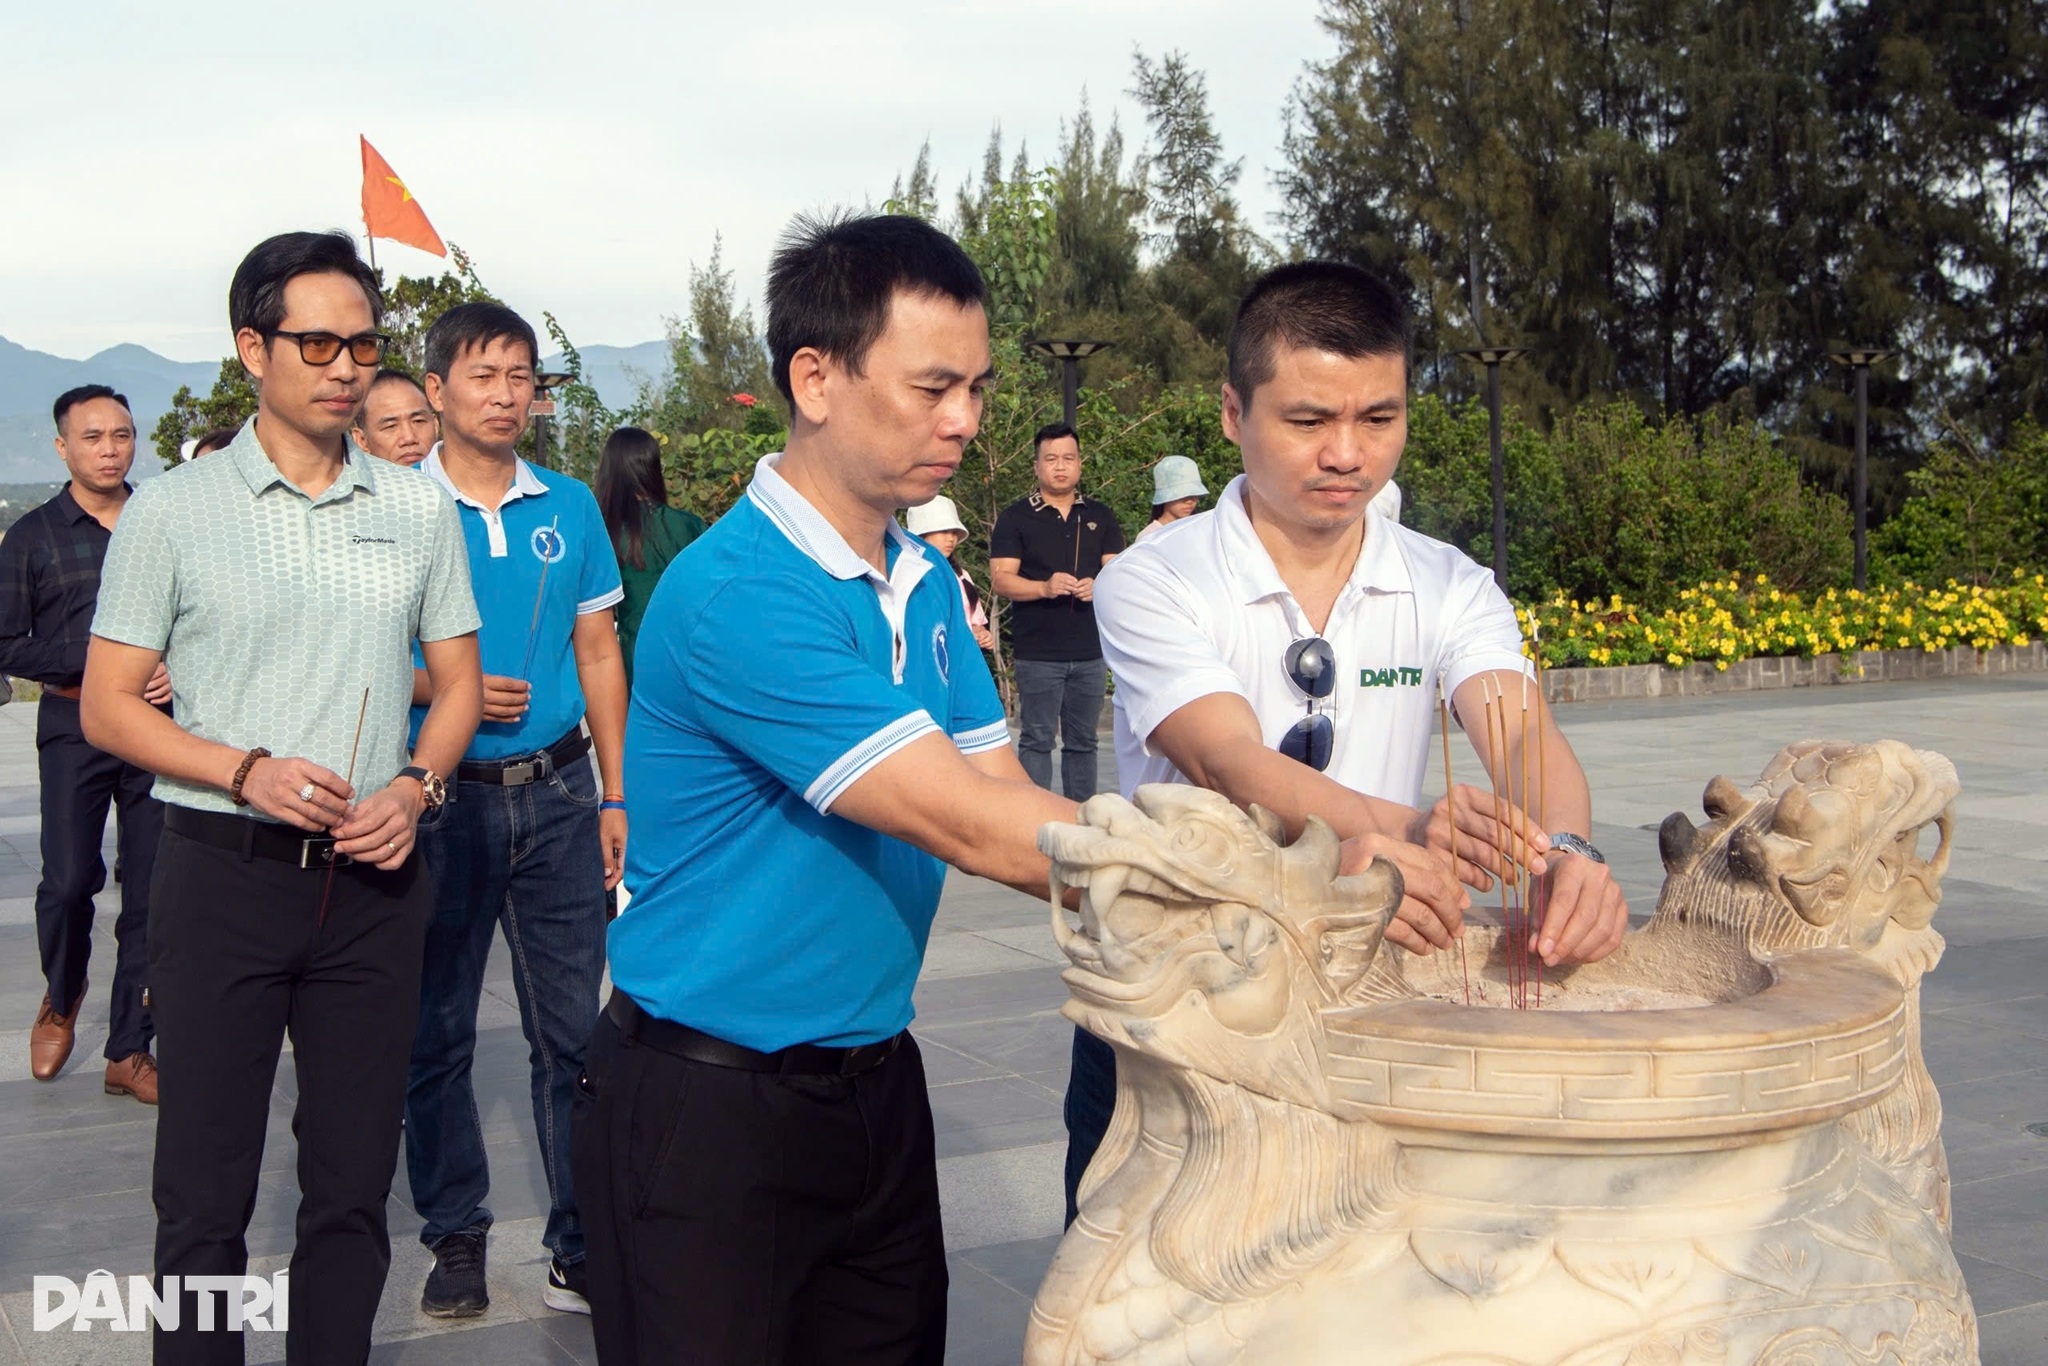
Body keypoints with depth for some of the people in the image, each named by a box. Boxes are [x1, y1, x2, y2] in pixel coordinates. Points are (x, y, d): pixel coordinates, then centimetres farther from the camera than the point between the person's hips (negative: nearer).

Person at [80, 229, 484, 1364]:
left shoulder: (419, 511, 8)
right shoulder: (171, 512, -1)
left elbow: (458, 683, 14)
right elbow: (108, 708, -1)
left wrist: (416, 785, -6)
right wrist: (247, 772, -16)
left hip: (373, 878, 3)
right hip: (223, 875, -3)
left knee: (353, 1184, 11)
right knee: (204, 1194, 4)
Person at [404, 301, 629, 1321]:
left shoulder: (570, 508, 6)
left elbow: (599, 653, 11)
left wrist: (616, 797, 7)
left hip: (557, 794, 2)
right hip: (442, 798, -2)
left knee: (572, 1026, 3)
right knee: (437, 1028, 7)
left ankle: (582, 1238, 13)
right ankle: (456, 1233, 22)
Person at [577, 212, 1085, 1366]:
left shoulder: (927, 584, 7)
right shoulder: (738, 592, -23)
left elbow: (1007, 802, 1)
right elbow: (966, 827, -27)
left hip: (873, 1086, 8)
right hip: (708, 1107, -8)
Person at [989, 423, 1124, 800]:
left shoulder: (1100, 517, 13)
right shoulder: (1015, 518, 2)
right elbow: (1000, 578, -6)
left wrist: (1098, 586, -14)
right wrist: (1044, 588, -22)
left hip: (1089, 652, 3)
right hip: (1037, 652, -3)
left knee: (1082, 740, 9)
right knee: (1036, 739, -2)